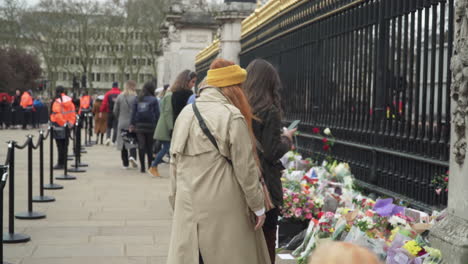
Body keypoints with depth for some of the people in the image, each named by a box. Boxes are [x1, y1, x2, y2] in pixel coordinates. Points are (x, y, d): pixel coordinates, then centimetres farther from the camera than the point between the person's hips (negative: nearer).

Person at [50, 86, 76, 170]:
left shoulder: (57, 101, -12)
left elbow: (57, 114, -18)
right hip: (67, 126, 6)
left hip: (59, 125, -6)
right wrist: (71, 122, 10)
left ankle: (60, 164, -2)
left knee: (60, 145, -3)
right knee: (65, 145, 12)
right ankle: (64, 163, 17)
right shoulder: (69, 100, 8)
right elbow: (73, 112, 9)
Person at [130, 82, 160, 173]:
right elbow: (157, 114, -4)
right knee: (149, 147, 8)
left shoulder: (137, 100, 4)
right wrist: (157, 126, 2)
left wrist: (132, 124, 7)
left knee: (141, 146, 3)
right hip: (150, 125, -2)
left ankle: (142, 167, 0)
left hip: (139, 125, 2)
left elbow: (133, 112, 5)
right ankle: (150, 166, 11)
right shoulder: (154, 100, -4)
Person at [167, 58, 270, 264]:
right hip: (223, 210, -6)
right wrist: (258, 206, 0)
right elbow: (245, 168, -10)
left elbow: (175, 163, 13)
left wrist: (177, 201, 21)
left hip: (188, 209, 6)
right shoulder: (232, 117, -12)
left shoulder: (185, 114, 8)